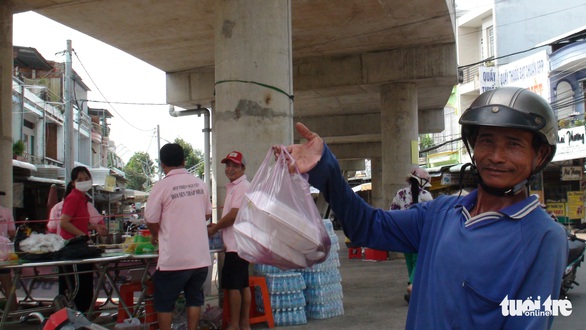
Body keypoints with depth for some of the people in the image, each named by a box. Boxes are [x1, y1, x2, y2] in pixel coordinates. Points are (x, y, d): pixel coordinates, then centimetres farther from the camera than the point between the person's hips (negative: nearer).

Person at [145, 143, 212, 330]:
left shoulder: (161, 186, -11)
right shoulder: (199, 184, 4)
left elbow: (151, 221, -7)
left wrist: (155, 235, 14)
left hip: (173, 258, -4)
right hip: (200, 256, 4)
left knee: (165, 303, 10)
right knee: (195, 298, 17)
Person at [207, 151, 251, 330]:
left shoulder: (242, 186, -13)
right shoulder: (234, 187, 18)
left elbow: (234, 215, -18)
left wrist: (214, 229, -8)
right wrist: (217, 226, 13)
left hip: (237, 244, -10)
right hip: (237, 243, 10)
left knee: (232, 285, -5)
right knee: (243, 284, 12)